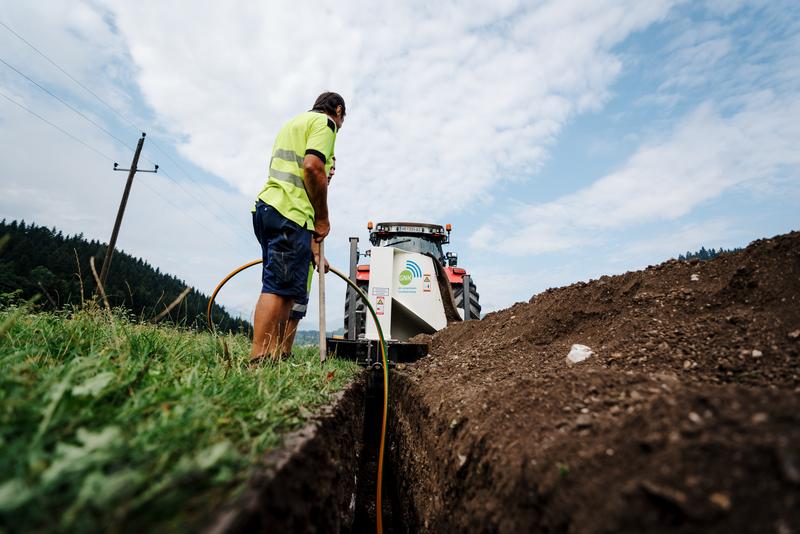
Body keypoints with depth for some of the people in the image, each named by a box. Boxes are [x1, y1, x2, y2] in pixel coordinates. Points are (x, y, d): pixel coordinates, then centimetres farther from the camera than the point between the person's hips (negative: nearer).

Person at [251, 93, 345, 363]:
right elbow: (312, 167, -15)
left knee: (281, 287, 8)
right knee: (280, 287, -14)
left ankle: (274, 356, 8)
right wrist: (323, 218, -7)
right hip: (291, 212, -9)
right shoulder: (324, 122, 4)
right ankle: (260, 359, -16)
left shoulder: (294, 122, 32)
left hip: (269, 206, 9)